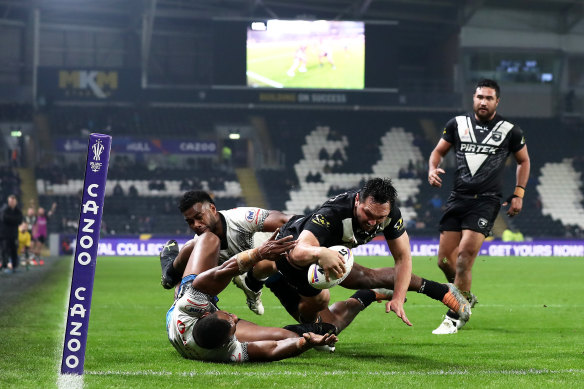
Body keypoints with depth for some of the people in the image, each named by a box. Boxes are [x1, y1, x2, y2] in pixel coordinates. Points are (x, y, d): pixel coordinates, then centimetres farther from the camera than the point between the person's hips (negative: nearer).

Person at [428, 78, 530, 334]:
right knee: (444, 259, 1)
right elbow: (439, 150, 17)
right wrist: (432, 168, -4)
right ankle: (466, 298, 30)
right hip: (458, 198, 4)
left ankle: (454, 317, -6)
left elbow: (523, 161, 15)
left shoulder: (509, 131, 2)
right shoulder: (458, 124, 7)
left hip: (486, 201, -4)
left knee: (464, 256, -17)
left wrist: (518, 194, 7)